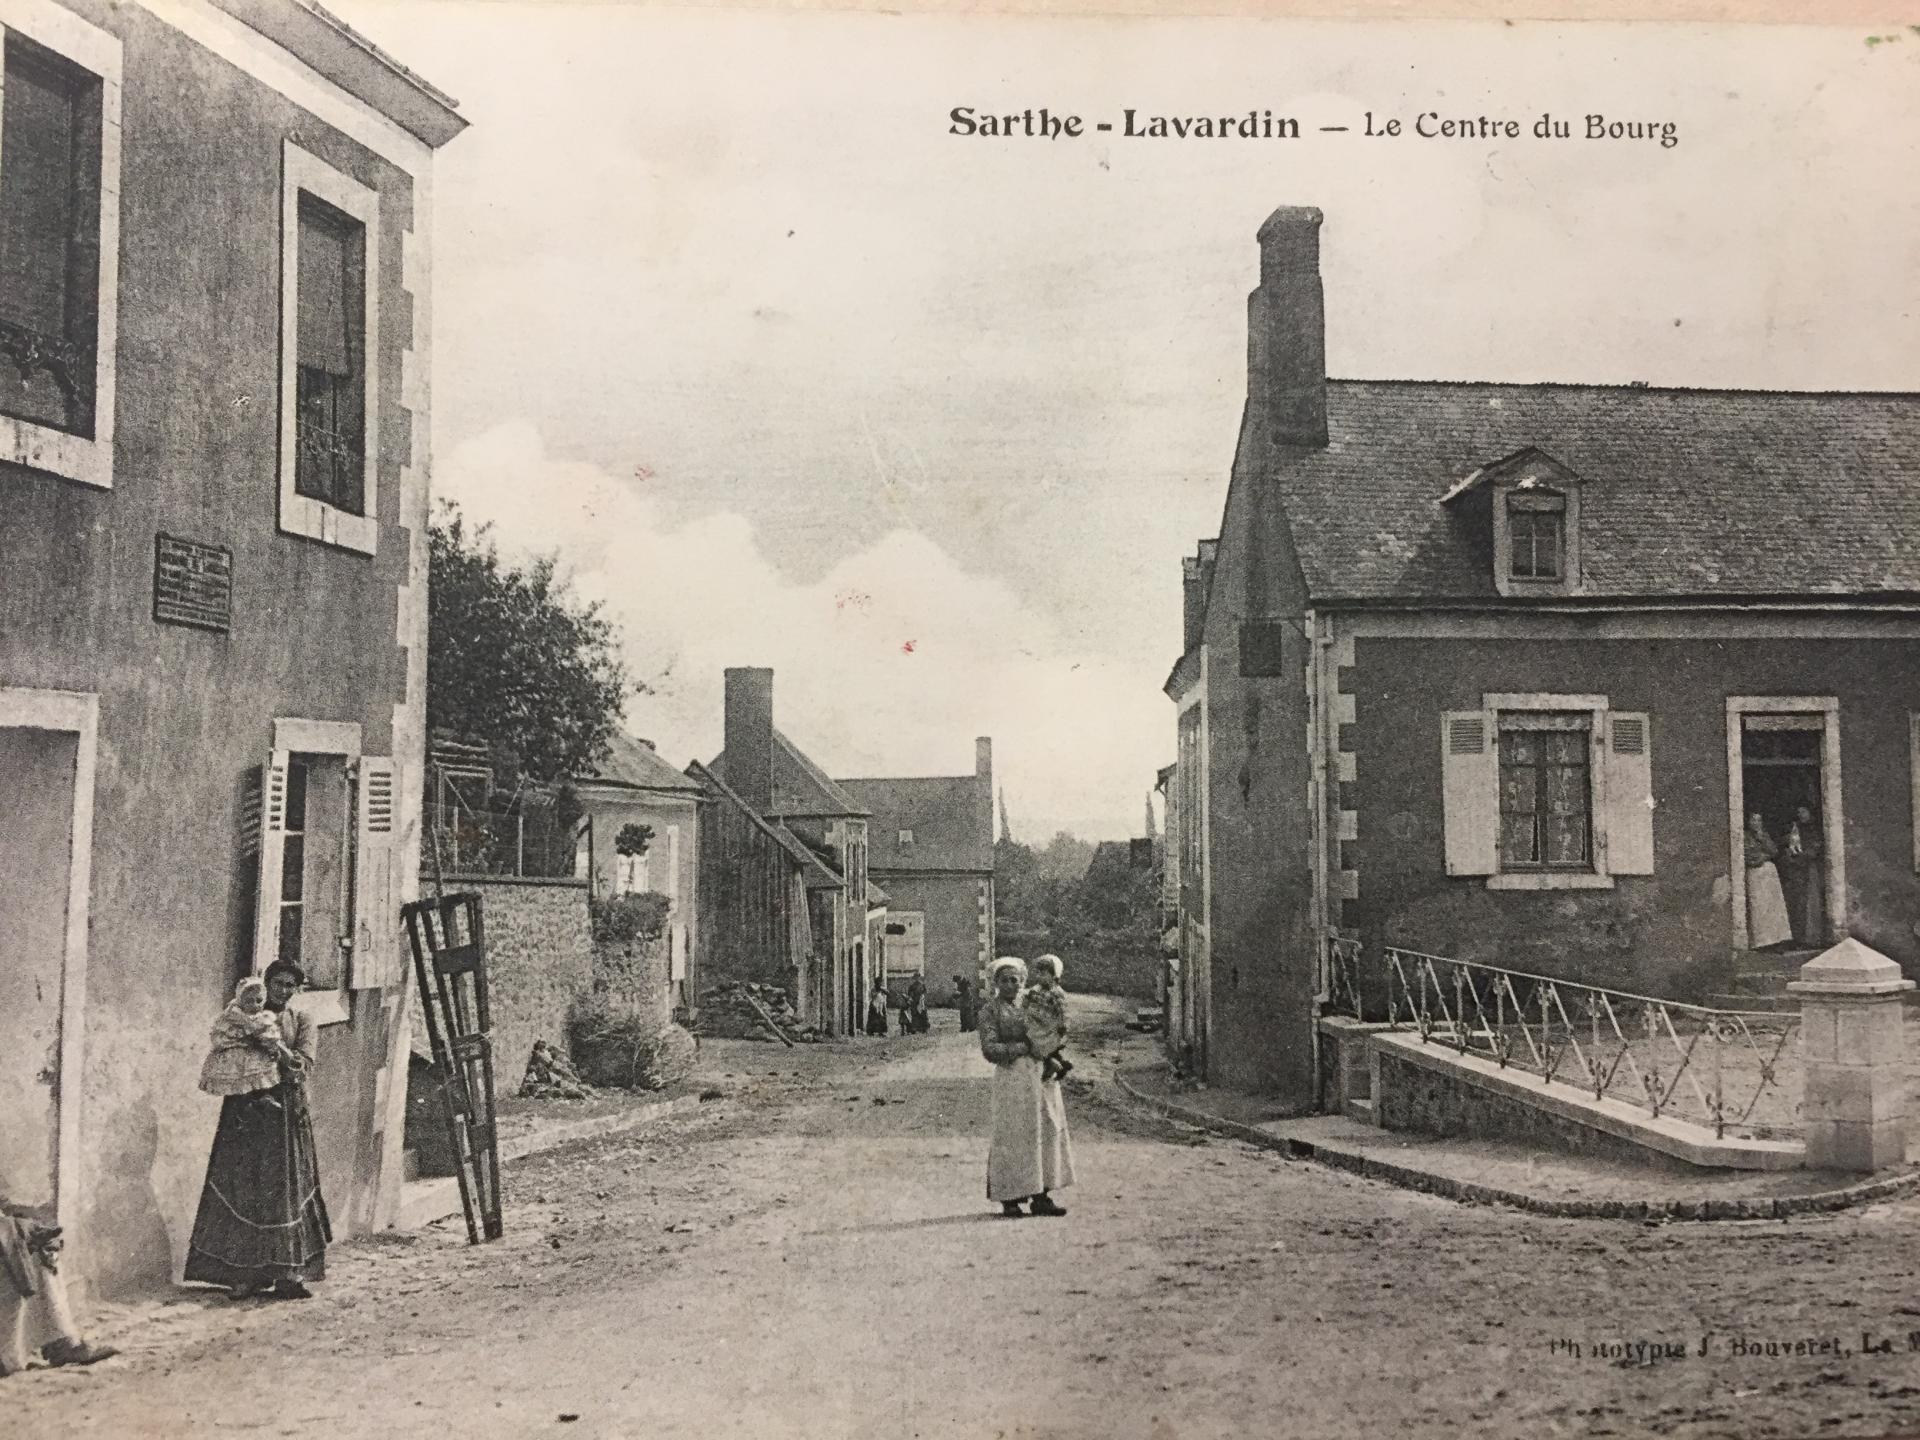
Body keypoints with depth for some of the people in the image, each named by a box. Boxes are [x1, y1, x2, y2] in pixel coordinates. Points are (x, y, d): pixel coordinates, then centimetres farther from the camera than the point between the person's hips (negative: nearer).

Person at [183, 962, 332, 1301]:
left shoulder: (301, 1021, 13)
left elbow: (306, 1060, -3)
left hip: (287, 1111, 1)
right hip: (247, 1110, -1)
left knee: (288, 1186, -4)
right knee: (243, 1186, -6)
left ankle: (288, 1274, -6)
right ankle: (245, 1273, -4)